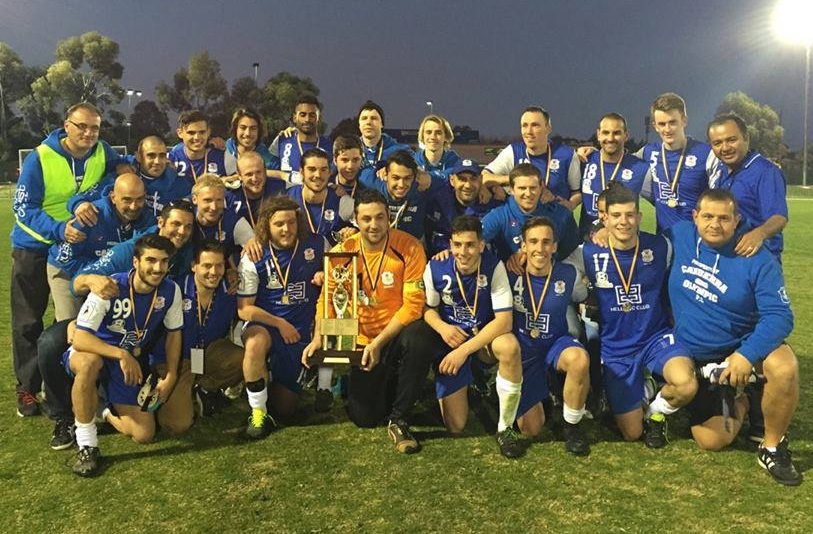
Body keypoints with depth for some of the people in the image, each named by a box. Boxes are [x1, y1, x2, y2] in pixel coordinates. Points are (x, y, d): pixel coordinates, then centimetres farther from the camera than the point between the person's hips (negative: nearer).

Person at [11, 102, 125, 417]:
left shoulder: (102, 153, -9)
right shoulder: (40, 158, -20)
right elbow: (23, 209, -20)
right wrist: (59, 230, -36)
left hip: (79, 246, 3)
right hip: (34, 247, -3)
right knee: (28, 322, 6)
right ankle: (27, 388, 21)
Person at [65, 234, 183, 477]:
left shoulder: (170, 291, -12)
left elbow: (174, 333, 3)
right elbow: (80, 338, -28)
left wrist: (170, 377, -1)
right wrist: (122, 354, -37)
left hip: (131, 362, 4)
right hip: (94, 352, -3)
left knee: (145, 435, -8)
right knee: (89, 362, -43)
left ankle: (105, 411, 26)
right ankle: (87, 446, -24)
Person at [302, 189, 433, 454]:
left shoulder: (409, 247, -14)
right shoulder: (343, 251, -5)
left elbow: (413, 304, -16)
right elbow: (327, 298, 1)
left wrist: (379, 342, -22)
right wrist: (318, 338, -16)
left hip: (397, 335, -2)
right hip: (362, 341, 2)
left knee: (418, 340, -38)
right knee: (365, 417, -7)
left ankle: (397, 419, -15)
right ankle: (385, 384, 30)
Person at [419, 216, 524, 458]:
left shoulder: (494, 267, -19)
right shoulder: (435, 268, -13)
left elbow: (504, 319, -23)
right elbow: (428, 309, 2)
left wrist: (464, 350, -29)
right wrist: (442, 327, -21)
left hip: (485, 334, -1)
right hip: (450, 339, 1)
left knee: (510, 346, -39)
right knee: (455, 425, -6)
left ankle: (505, 428, -18)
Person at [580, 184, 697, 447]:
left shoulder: (660, 247, -7)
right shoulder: (590, 253, -9)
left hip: (656, 337, 0)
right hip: (615, 347, 0)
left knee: (686, 385, -33)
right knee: (631, 433, 2)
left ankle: (656, 411, 3)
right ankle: (642, 392, 36)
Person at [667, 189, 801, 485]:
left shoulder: (758, 260, -17)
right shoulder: (679, 235, -8)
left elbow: (779, 316, -22)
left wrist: (746, 355, -34)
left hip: (742, 346, -2)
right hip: (693, 357, 2)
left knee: (784, 367, -37)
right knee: (711, 441, -5)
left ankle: (772, 448, -9)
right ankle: (739, 406, 32)